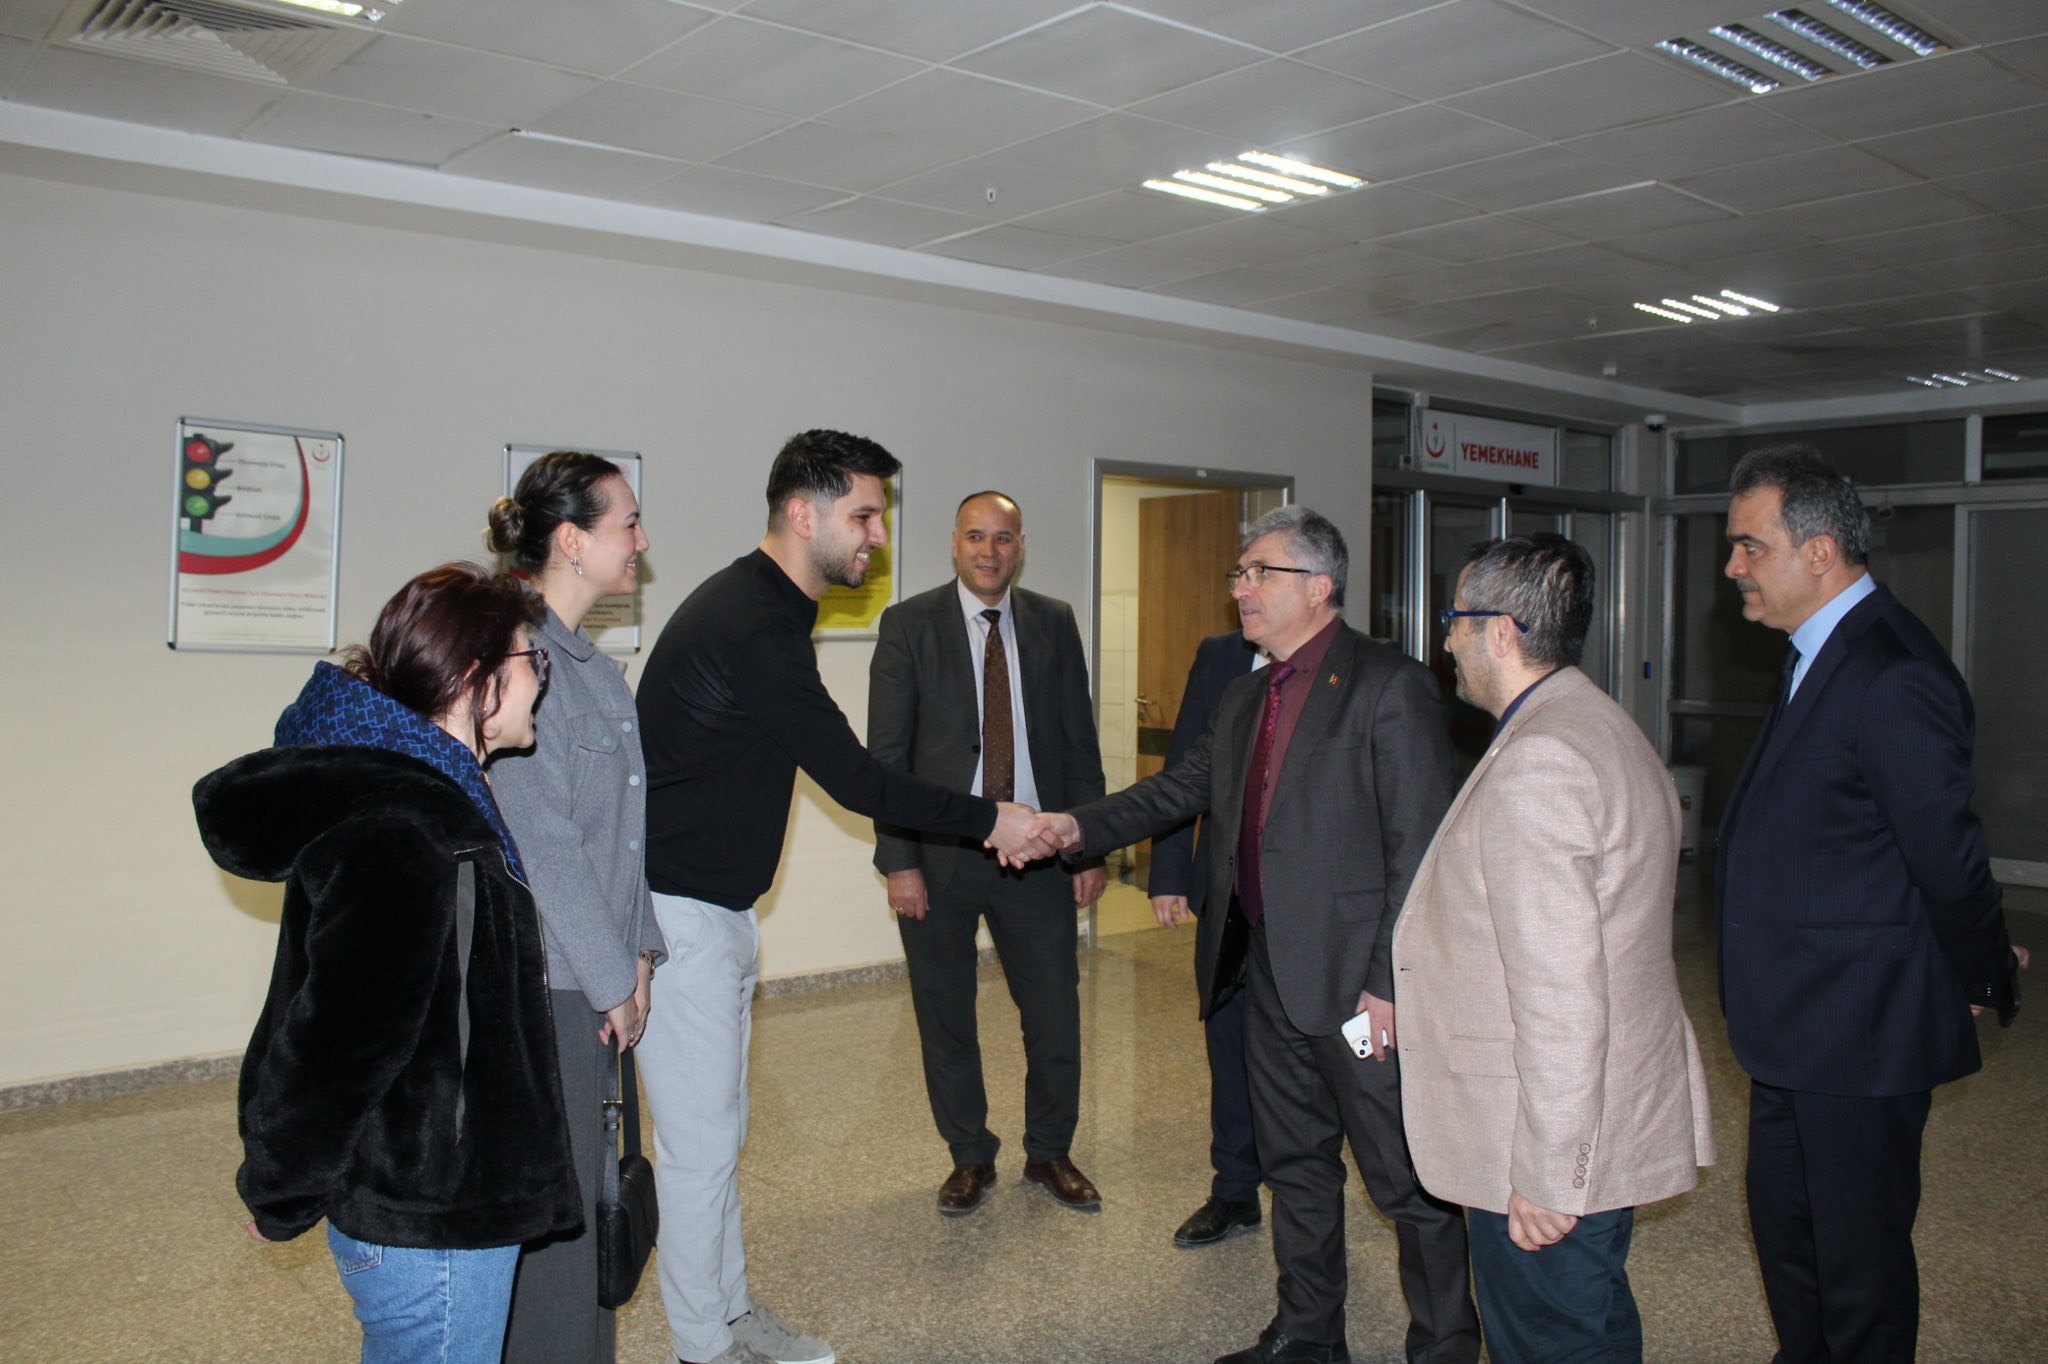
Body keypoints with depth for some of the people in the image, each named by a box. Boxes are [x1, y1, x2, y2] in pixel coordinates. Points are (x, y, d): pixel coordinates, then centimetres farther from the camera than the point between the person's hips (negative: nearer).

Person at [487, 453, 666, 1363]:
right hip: (544, 984, -9)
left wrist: (637, 953, 8)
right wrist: (612, 980, -13)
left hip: (601, 977, 9)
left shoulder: (590, 661, 13)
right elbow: (542, 842, -19)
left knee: (588, 1191, 18)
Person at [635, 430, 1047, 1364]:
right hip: (677, 911, -10)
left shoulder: (760, 605, 10)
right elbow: (853, 780, -20)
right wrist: (988, 820, -12)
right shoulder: (754, 627, -23)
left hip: (715, 906, 10)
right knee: (700, 1140, 1)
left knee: (718, 1129, 19)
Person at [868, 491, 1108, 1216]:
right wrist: (898, 861, -10)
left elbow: (1079, 740, 7)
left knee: (1055, 1012, 8)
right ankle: (970, 1157, 31)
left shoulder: (1054, 623, 5)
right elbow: (887, 754, -4)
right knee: (945, 1017, 11)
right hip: (939, 854, -1)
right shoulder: (909, 624, -3)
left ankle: (1049, 1152, 31)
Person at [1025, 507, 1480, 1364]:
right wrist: (1080, 826, 3)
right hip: (1271, 973, 8)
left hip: (1357, 981, -8)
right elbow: (1179, 790, 17)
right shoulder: (1247, 697, 13)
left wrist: (1389, 982, -19)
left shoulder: (1389, 688, -13)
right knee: (1295, 1165, 20)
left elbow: (1418, 850, -16)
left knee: (1408, 1181, 5)